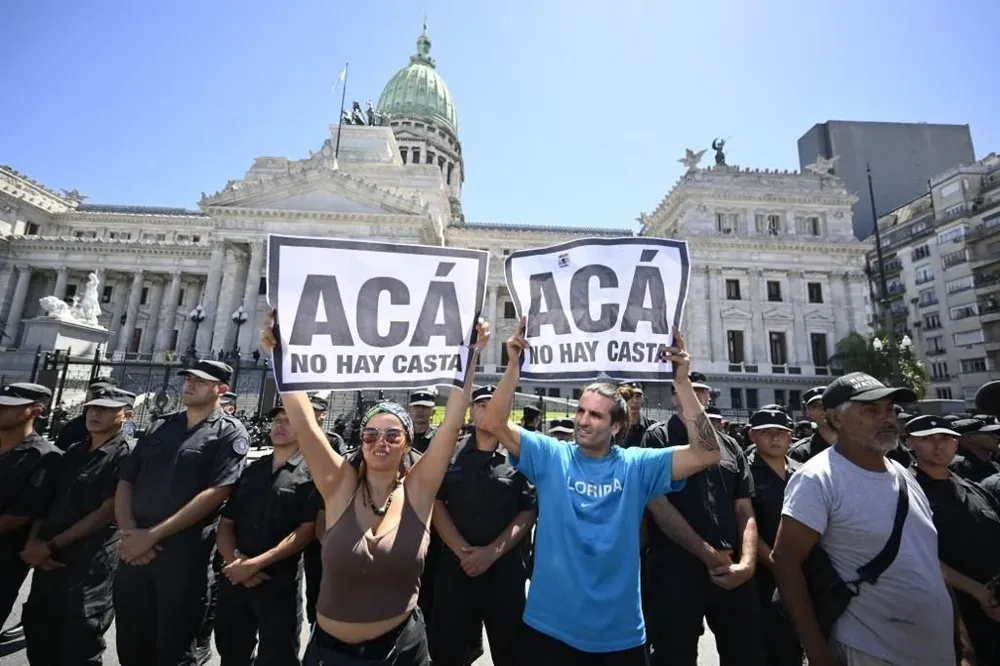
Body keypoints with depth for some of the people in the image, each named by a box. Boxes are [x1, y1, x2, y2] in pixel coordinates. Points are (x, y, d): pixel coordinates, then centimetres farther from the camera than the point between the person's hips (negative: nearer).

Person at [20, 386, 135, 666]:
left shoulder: (126, 457, -12)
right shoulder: (73, 452, 12)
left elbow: (108, 512, -15)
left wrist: (52, 545, -12)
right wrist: (33, 541, -2)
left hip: (92, 562, -7)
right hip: (50, 559, 7)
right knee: (37, 630, 19)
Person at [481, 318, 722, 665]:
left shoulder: (636, 465, -5)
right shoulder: (550, 456, -7)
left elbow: (706, 453, -15)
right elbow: (495, 424, -16)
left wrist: (681, 382, -23)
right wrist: (514, 366, -28)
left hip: (619, 634, 1)